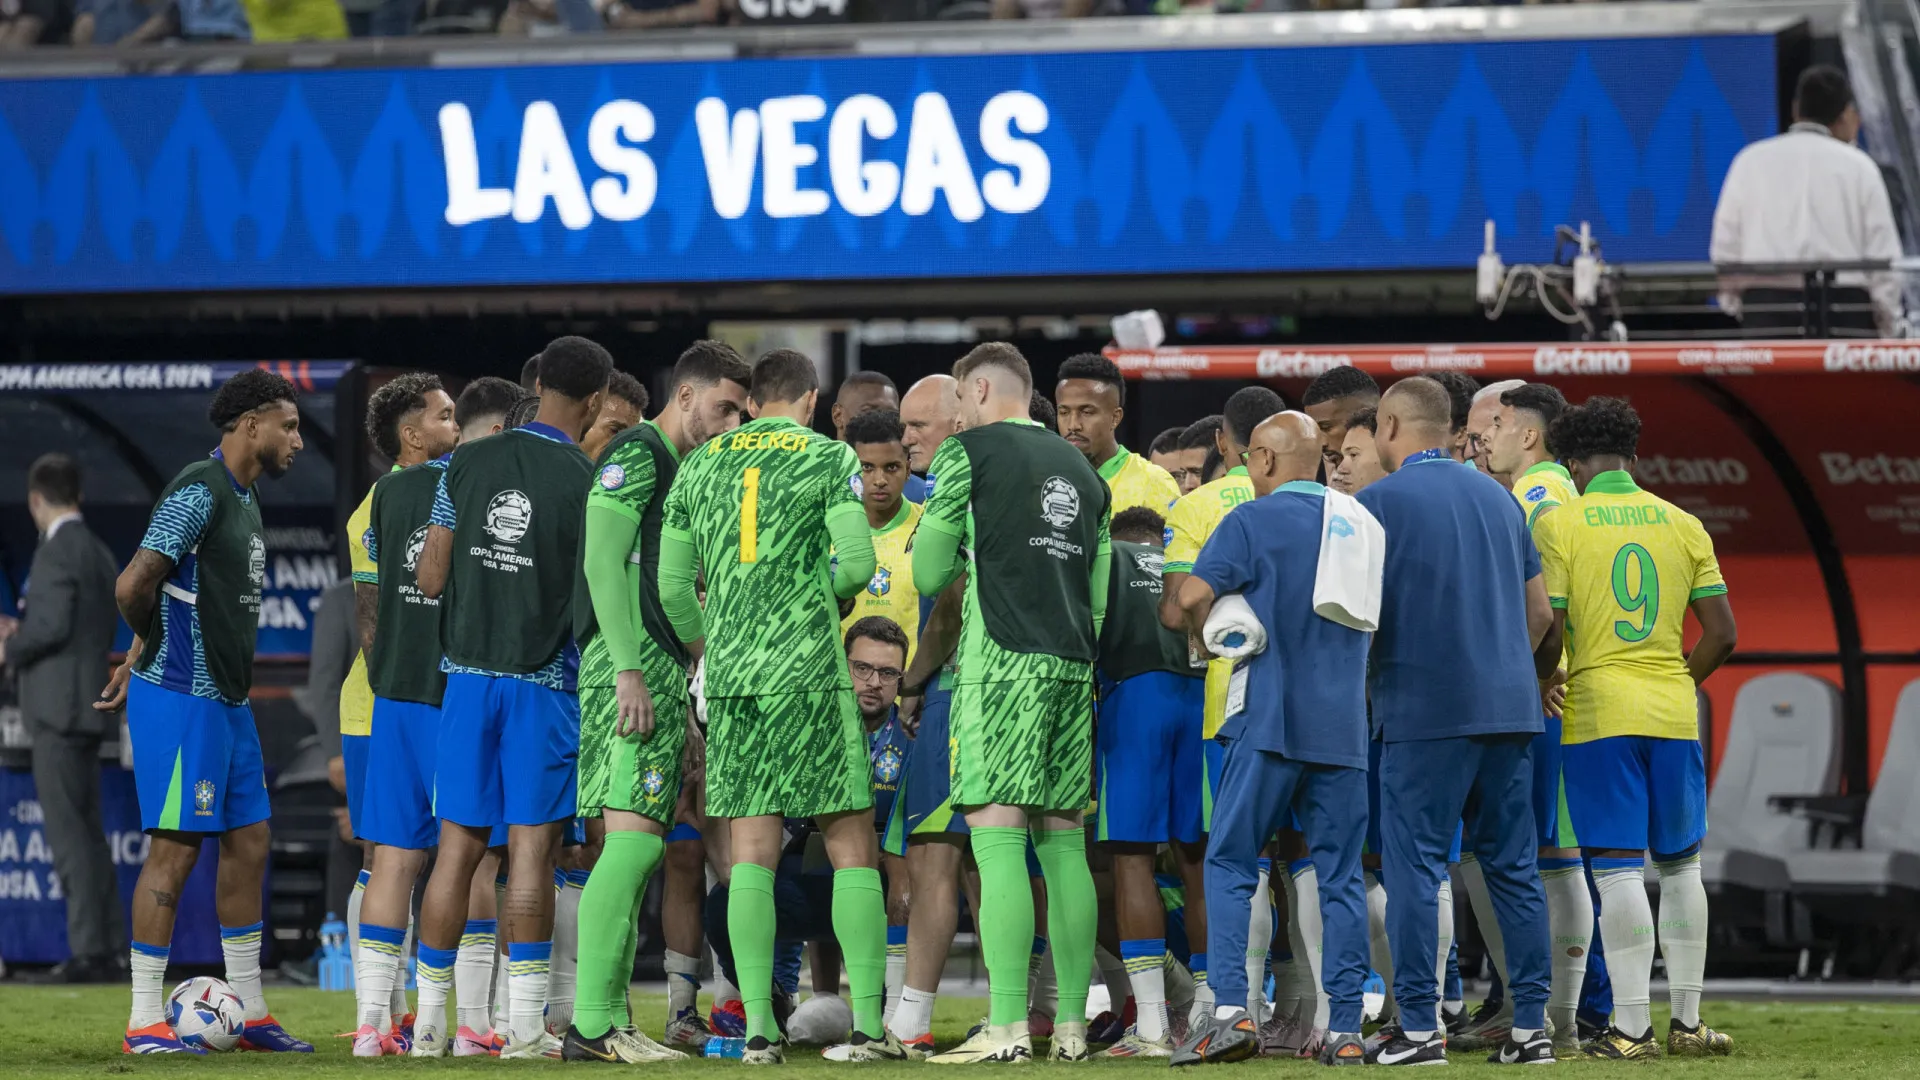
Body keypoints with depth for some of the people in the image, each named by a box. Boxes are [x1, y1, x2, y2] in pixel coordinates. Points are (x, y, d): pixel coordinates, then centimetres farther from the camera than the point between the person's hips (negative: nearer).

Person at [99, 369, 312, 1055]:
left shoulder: (244, 497, 16)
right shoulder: (198, 493, -16)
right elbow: (134, 586, -22)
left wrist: (138, 662, 20)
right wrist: (154, 647, -3)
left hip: (228, 701, 10)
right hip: (182, 698, -10)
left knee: (249, 844, 10)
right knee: (176, 849, -7)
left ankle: (249, 1011, 17)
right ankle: (145, 1023, -4)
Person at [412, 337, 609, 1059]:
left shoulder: (466, 464, 3)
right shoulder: (587, 482, -7)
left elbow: (429, 578, 5)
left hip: (467, 671, 3)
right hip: (544, 680, -3)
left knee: (458, 845, 7)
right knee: (532, 846, -1)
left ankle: (430, 1019, 8)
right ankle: (524, 1025, -4)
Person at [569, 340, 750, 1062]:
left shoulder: (680, 473, 24)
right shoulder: (635, 454, -5)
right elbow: (604, 561, -15)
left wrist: (683, 706, 25)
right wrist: (629, 670, -22)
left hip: (659, 675, 10)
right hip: (628, 663, -10)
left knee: (634, 848, 7)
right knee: (634, 839, -15)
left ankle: (609, 1022, 8)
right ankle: (591, 1023, -19)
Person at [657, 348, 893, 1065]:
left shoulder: (698, 467, 13)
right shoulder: (829, 458, 2)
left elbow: (673, 586, 12)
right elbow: (857, 562, -9)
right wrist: (821, 600, 12)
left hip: (730, 679, 3)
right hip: (810, 671, -3)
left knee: (751, 856, 3)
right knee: (852, 849, 1)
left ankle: (757, 1028, -3)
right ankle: (869, 1025, -4)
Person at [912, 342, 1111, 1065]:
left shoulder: (968, 451, 0)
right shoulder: (1081, 469, 19)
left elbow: (928, 575, 2)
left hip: (1002, 662, -6)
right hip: (1072, 667, 6)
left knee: (996, 840, -10)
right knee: (1064, 844, 8)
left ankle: (1007, 1028, -18)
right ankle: (1071, 1027, 6)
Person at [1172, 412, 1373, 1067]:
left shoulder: (1253, 521, -4)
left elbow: (1193, 595, -13)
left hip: (1270, 719, -4)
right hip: (1344, 725, 4)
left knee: (1230, 864, 2)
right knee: (1340, 876, 6)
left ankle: (1232, 1010, -12)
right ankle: (1345, 1031, 3)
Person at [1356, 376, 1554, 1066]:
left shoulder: (1380, 502, -5)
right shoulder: (1499, 499, 14)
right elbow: (1538, 612, 18)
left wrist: (1354, 685, 11)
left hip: (1424, 706, -6)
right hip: (1509, 709, 6)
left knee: (1415, 866, -3)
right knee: (1513, 866, 9)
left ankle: (1419, 1026, -7)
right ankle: (1531, 1024, 7)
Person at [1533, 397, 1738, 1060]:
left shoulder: (1558, 524, -3)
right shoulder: (1683, 525, 7)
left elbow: (1549, 636, -9)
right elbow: (1722, 634, 5)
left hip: (1599, 713, -3)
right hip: (1674, 713, 3)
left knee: (1619, 871, -4)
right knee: (1679, 867, 12)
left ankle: (1632, 1029, -6)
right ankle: (1687, 1022, 16)